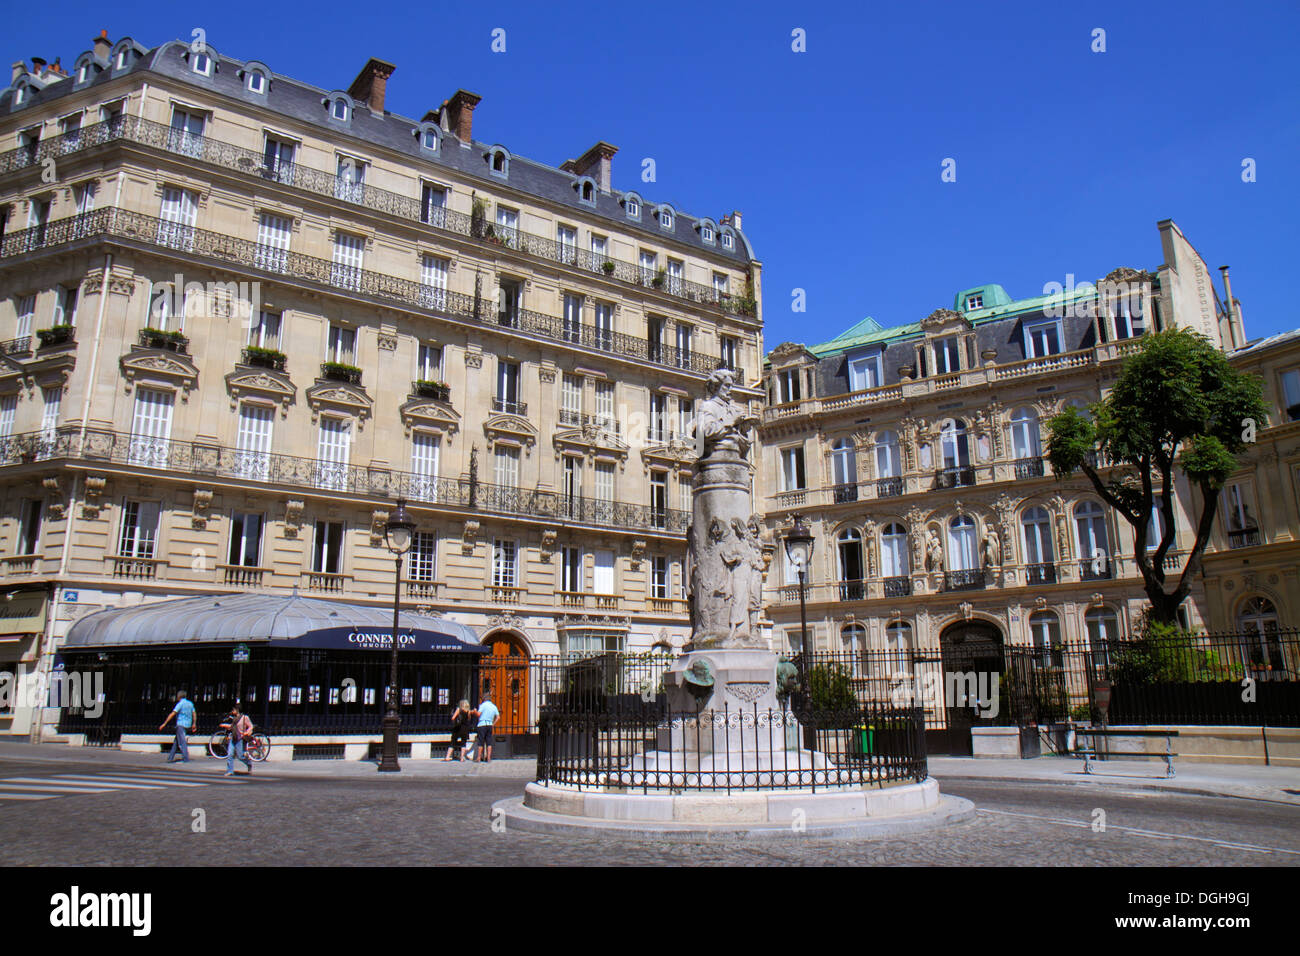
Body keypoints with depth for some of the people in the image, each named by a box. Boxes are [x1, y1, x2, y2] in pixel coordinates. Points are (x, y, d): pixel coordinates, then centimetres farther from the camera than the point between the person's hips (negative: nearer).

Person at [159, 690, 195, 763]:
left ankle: (186, 759, -9)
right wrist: (193, 724, 23)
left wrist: (164, 724, -14)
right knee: (176, 742, 15)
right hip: (188, 725, 8)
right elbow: (194, 714, 14)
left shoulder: (180, 704, -11)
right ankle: (170, 757, 17)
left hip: (181, 725, -8)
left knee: (182, 742, -7)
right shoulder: (190, 703, 11)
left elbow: (172, 714, -16)